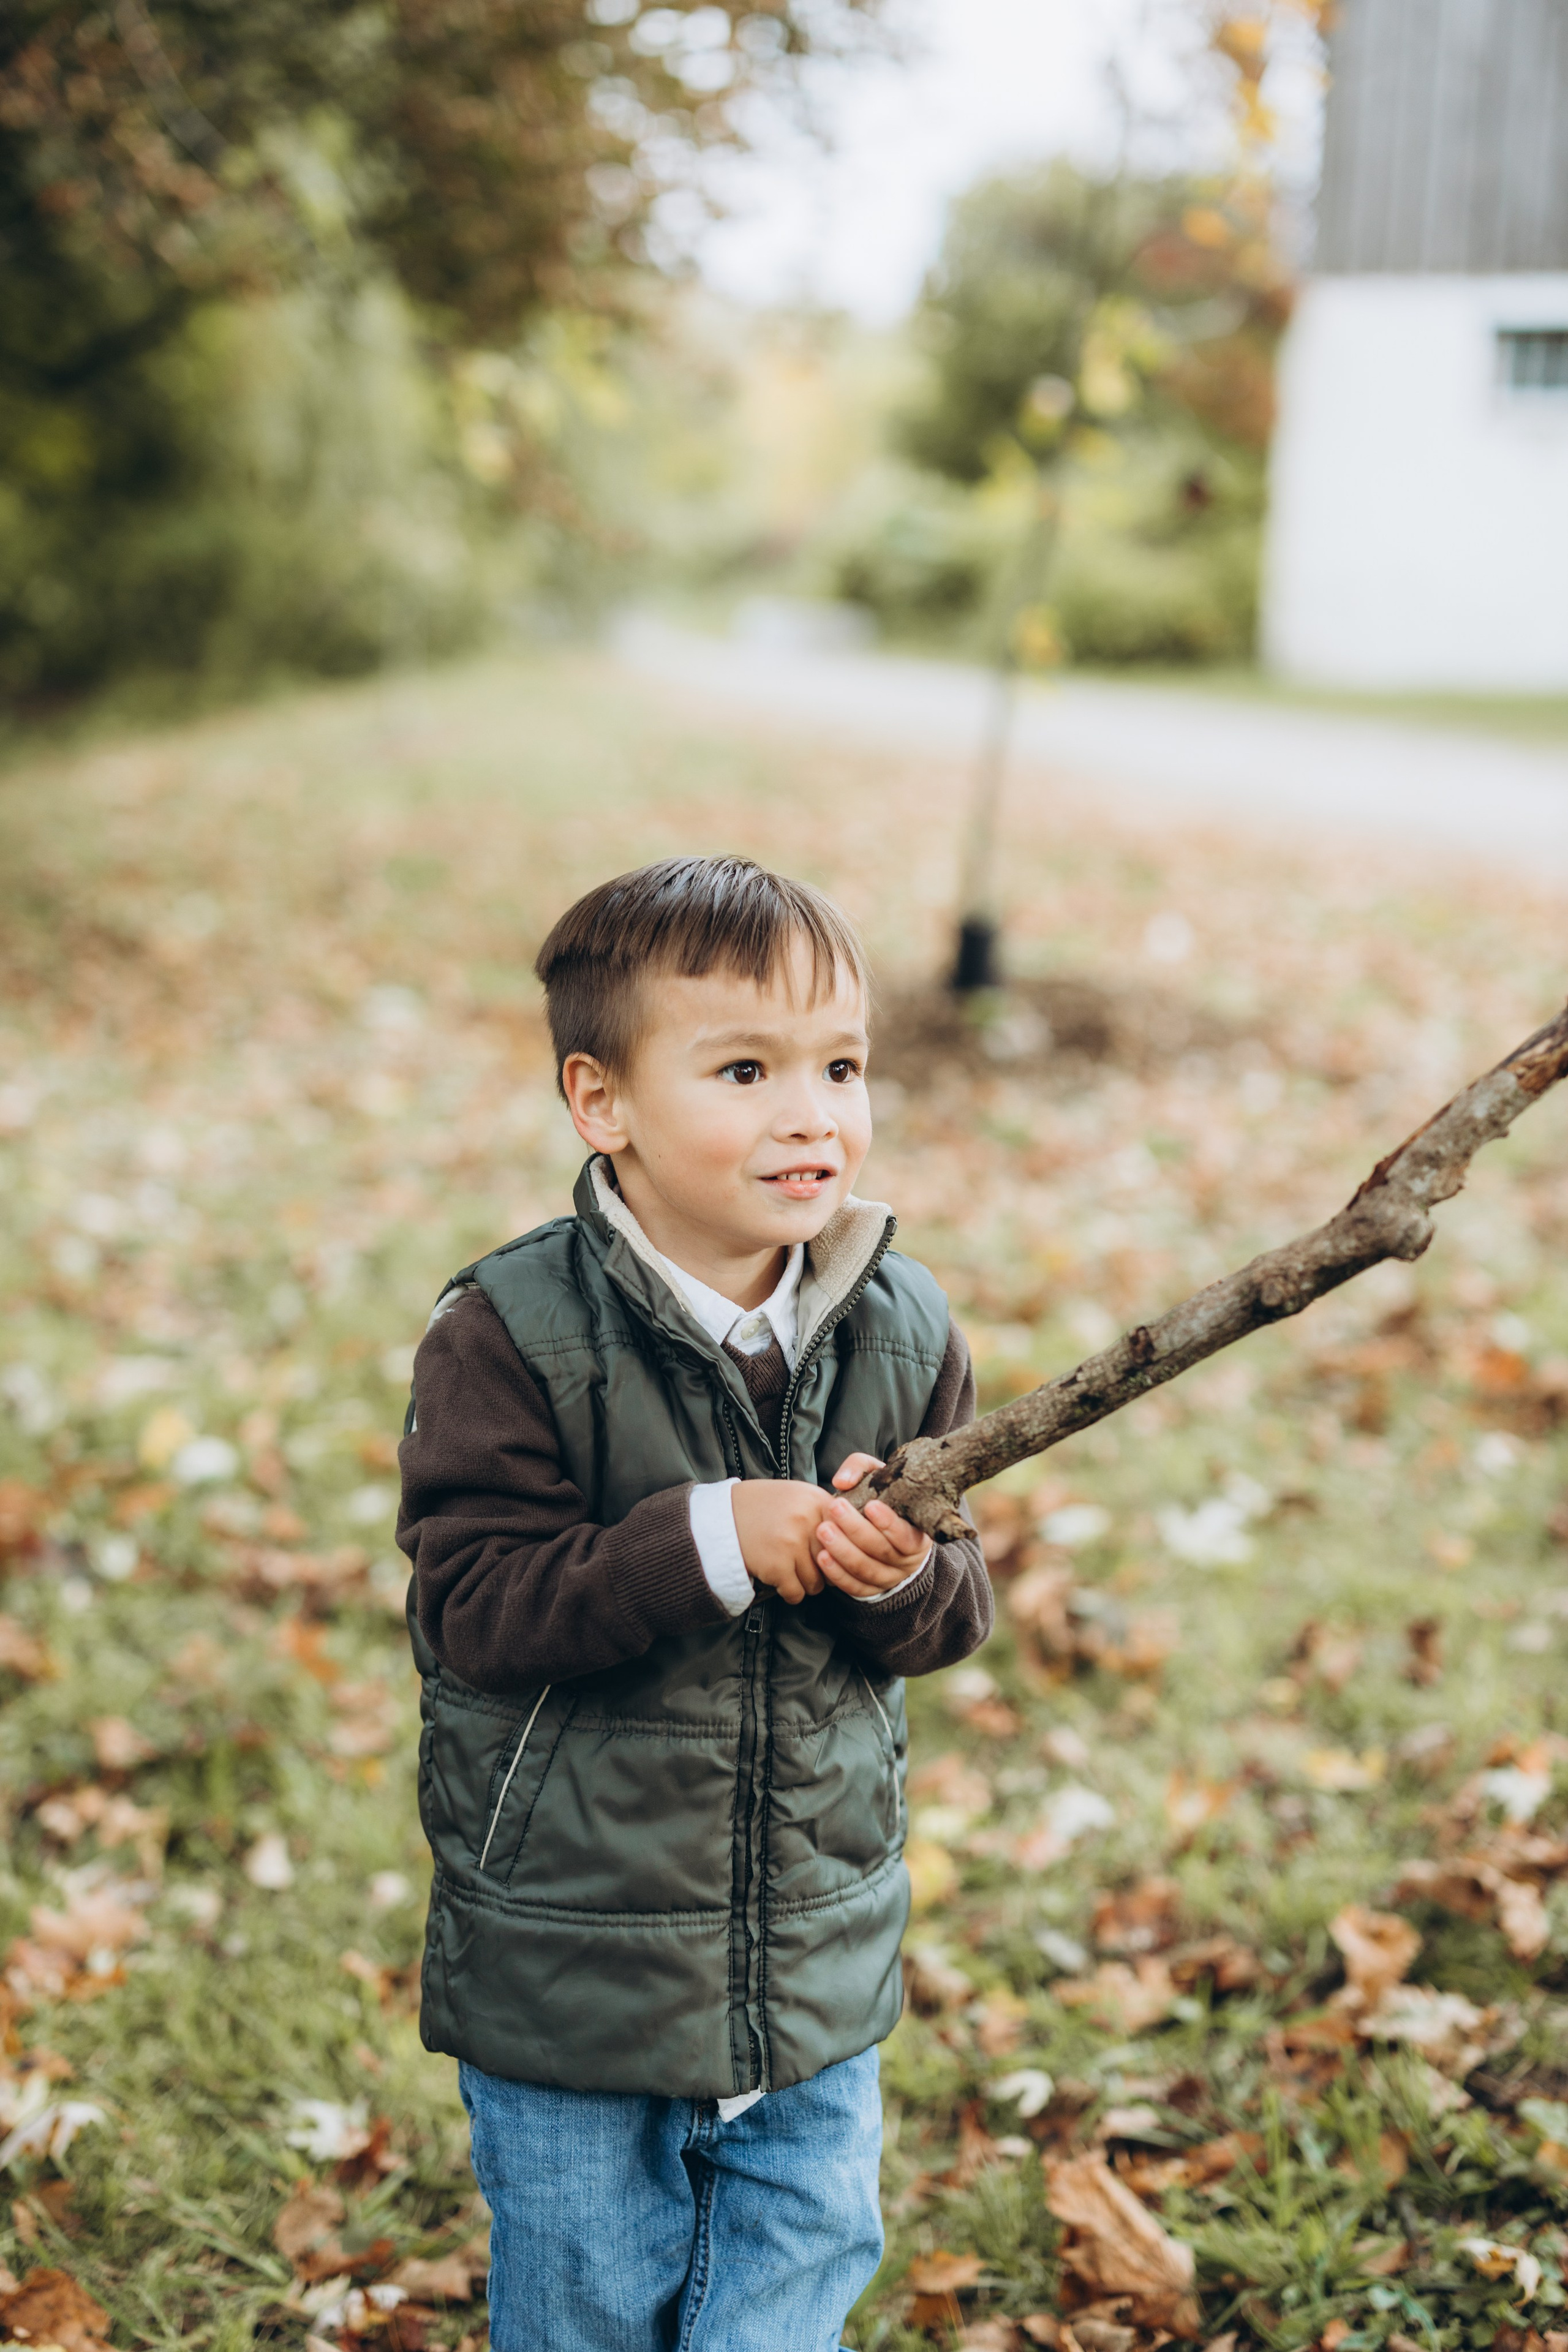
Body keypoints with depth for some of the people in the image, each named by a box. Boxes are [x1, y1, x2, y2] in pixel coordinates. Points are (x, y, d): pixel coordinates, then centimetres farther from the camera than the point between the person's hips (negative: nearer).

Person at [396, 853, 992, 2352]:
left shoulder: (903, 1331, -5)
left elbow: (959, 1610, 1)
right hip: (563, 1982, -3)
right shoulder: (510, 1335, -18)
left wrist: (898, 1576, -23)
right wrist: (706, 1542, -31)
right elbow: (472, 1606, -21)